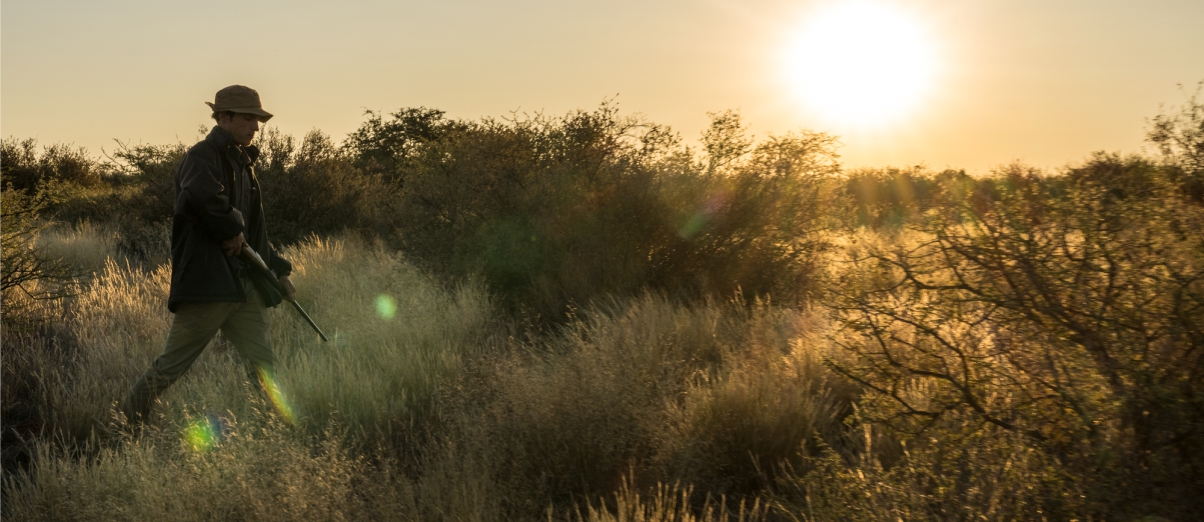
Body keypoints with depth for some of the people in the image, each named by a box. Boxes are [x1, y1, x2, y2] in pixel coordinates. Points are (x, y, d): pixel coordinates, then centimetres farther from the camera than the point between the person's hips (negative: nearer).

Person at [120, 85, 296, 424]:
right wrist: (232, 229, -19)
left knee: (263, 367, 2)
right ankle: (124, 424, 18)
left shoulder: (242, 162, 20)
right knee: (171, 366, 1)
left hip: (244, 283, 8)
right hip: (207, 280, -8)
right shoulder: (204, 155, -9)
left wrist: (278, 270, 21)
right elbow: (202, 197, -34)